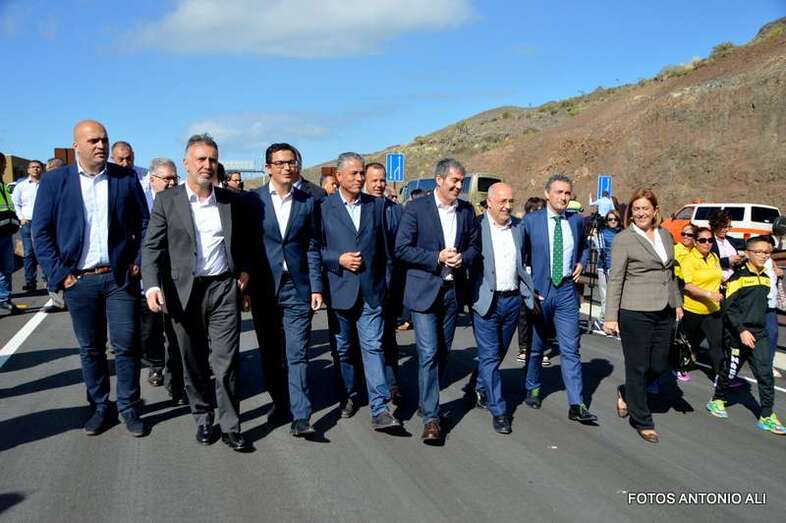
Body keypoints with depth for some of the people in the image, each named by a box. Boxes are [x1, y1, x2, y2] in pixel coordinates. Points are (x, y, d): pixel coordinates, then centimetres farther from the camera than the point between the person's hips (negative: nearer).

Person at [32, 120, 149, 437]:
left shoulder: (126, 178, 2)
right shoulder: (54, 181, 1)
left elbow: (144, 224, 6)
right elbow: (41, 232, 1)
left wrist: (137, 262, -2)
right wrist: (59, 274, -5)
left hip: (120, 277, 0)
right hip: (79, 281, 1)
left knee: (127, 346, 1)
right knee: (90, 349, 11)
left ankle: (129, 408, 17)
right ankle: (100, 407, 26)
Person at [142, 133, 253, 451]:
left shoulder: (232, 201, 6)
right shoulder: (166, 201, 1)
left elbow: (244, 241, 18)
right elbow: (152, 247, -3)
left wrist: (244, 269, 2)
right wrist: (152, 285, -16)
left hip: (224, 289, 0)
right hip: (184, 291, 0)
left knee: (227, 362, -2)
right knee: (194, 364, 11)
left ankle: (230, 427, 10)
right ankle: (203, 419, 29)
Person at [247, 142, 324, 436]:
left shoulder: (308, 203, 5)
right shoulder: (253, 200, 0)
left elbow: (312, 247, 6)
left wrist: (316, 287, 0)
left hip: (297, 288, 0)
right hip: (264, 288, 0)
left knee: (297, 354, -4)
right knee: (270, 353, 12)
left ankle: (300, 416, -3)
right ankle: (279, 403, 29)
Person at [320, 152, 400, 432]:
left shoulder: (377, 205, 6)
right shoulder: (324, 207, -1)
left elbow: (384, 246, 10)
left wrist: (387, 282, 9)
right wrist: (338, 259, -14)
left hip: (371, 290, 0)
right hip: (340, 289, 0)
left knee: (373, 346, -5)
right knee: (343, 348, 13)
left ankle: (379, 410, -5)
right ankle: (349, 395, 31)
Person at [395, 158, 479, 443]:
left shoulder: (467, 210, 7)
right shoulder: (416, 207, -7)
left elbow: (474, 246, 15)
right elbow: (401, 248, -10)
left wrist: (462, 258, -8)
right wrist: (437, 257, -18)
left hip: (453, 291, 5)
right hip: (424, 291, -5)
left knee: (443, 353, 13)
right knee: (428, 353, -9)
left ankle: (428, 400, 31)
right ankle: (431, 417, -2)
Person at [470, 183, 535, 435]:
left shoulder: (517, 230, 9)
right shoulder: (477, 227, -7)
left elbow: (521, 266, 17)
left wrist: (530, 295, 12)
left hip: (512, 300, 5)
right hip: (486, 301, -5)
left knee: (498, 354, 17)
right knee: (490, 356, -2)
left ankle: (479, 387, 40)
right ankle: (498, 411, 5)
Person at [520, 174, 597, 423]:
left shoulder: (577, 221, 6)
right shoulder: (530, 221, -4)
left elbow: (583, 248, 24)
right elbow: (520, 257, 0)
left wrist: (580, 264, 3)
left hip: (567, 291, 2)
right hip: (538, 291, -1)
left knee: (570, 349, -2)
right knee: (536, 346, 13)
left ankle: (576, 405, 1)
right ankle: (532, 389, 34)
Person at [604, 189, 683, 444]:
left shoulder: (666, 235, 11)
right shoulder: (623, 240, -7)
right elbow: (615, 279, -8)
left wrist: (677, 303, 18)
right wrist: (611, 316, -12)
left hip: (664, 312, 6)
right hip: (635, 312, -6)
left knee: (659, 366, 10)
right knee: (638, 367, 4)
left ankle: (626, 393, 37)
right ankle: (642, 422, 18)